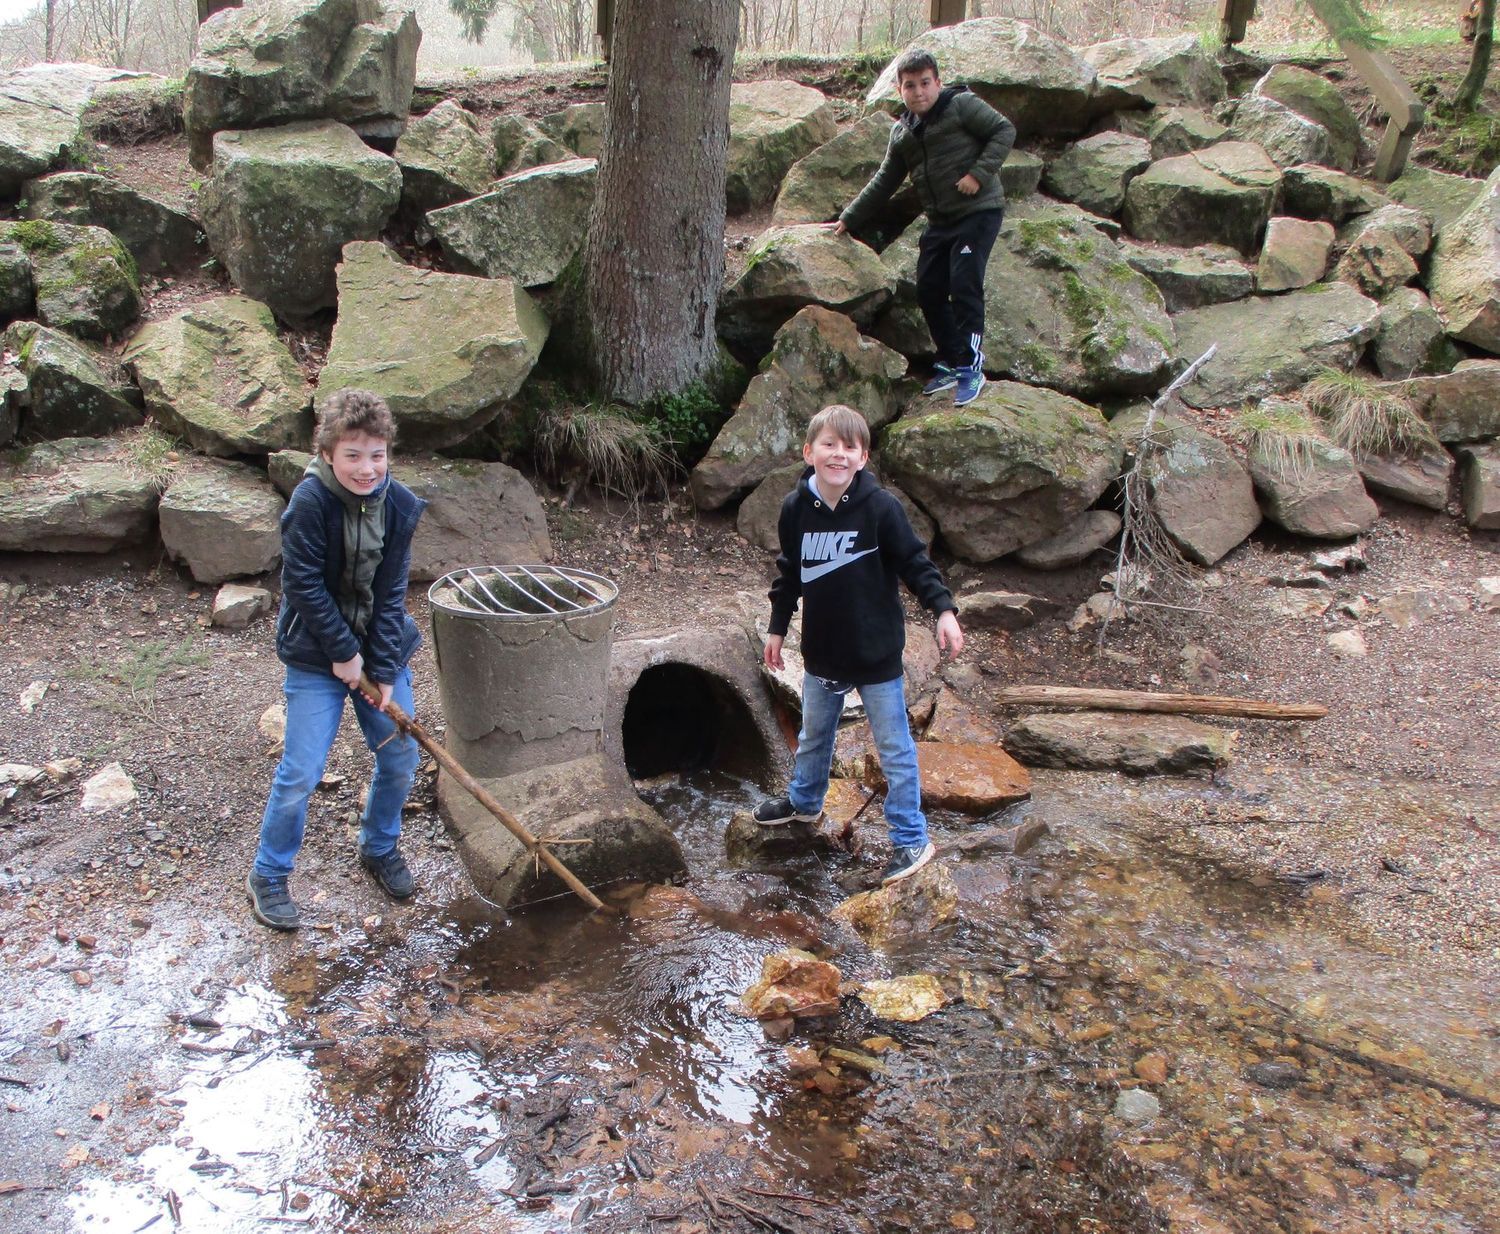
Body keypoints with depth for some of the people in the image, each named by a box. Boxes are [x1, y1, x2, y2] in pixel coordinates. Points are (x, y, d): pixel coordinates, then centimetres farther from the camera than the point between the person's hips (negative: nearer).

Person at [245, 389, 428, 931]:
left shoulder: (399, 505, -9)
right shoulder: (310, 502, -21)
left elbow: (389, 594, -7)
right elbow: (303, 585, -18)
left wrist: (384, 672, -10)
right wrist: (343, 653, -15)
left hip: (380, 648, 5)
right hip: (316, 654, -4)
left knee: (402, 757, 10)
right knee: (301, 773, -4)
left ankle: (379, 847, 36)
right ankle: (268, 876, 16)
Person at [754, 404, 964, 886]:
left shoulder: (880, 507, -17)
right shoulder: (795, 509, -6)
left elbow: (915, 563, -11)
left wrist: (944, 611, -22)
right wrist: (777, 628, 13)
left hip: (877, 653, -4)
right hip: (822, 651, 4)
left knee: (894, 747, 6)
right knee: (813, 734, 25)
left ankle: (911, 839, 17)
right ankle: (804, 801, 49)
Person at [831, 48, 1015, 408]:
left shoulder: (962, 105, -5)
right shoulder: (902, 132, 13)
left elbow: (1004, 131, -8)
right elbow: (884, 181, 21)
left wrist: (980, 173, -19)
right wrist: (849, 219, 21)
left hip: (978, 212, -7)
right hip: (939, 221, 7)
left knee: (964, 286, -16)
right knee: (929, 290, 6)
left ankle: (971, 367, -10)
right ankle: (949, 363, 19)